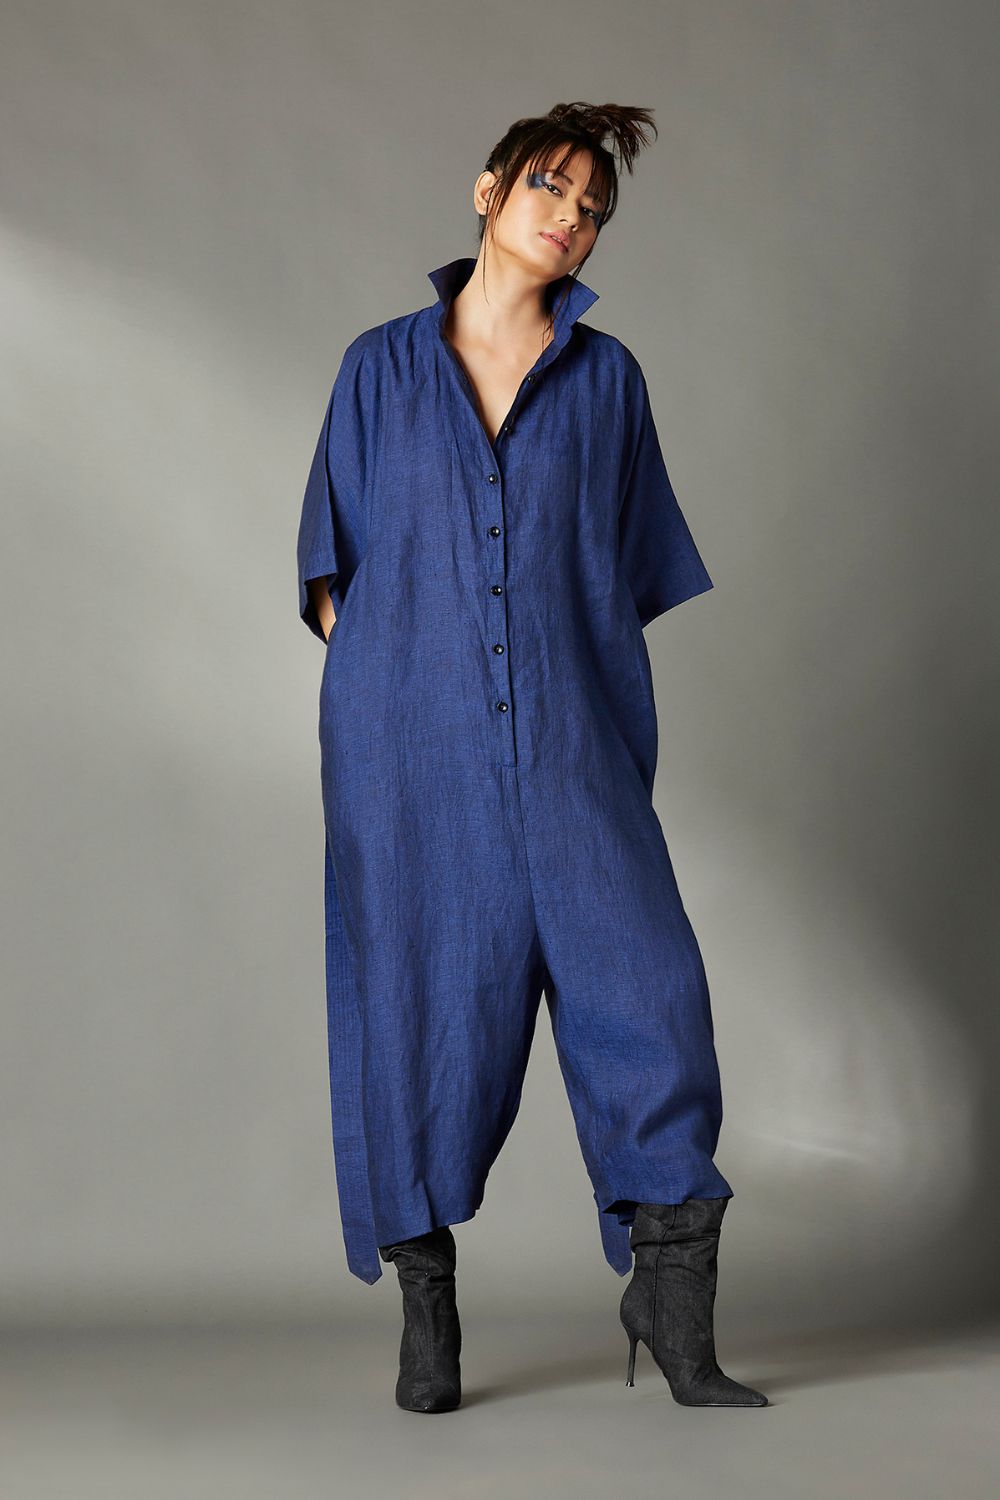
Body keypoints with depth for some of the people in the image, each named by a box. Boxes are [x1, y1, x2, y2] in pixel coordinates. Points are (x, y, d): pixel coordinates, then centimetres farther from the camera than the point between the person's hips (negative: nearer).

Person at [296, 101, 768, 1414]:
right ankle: (427, 1318, 12)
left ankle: (672, 1306, 2)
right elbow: (334, 563, 11)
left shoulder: (605, 378, 11)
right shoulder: (381, 369, 10)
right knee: (421, 1007, 0)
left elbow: (630, 573, 13)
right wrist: (366, 694, 0)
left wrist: (614, 730, 4)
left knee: (642, 987, -8)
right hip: (408, 743, -1)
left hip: (567, 744, 1)